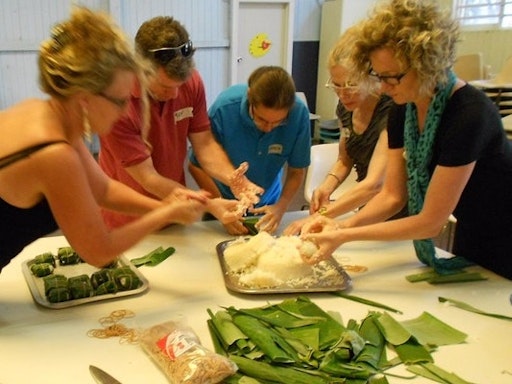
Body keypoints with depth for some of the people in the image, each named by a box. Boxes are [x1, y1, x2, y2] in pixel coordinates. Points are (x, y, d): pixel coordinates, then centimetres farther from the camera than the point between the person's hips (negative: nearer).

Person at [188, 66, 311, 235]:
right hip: (223, 201, -1)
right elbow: (197, 166, -18)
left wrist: (281, 207, -27)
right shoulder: (224, 108, -29)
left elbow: (297, 171, -12)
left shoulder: (299, 113, -25)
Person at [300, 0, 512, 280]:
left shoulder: (469, 114, -32)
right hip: (470, 241, 7)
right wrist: (343, 226, -23)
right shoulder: (402, 110, -9)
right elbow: (393, 195, -6)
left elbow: (431, 221, -30)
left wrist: (345, 236, -33)